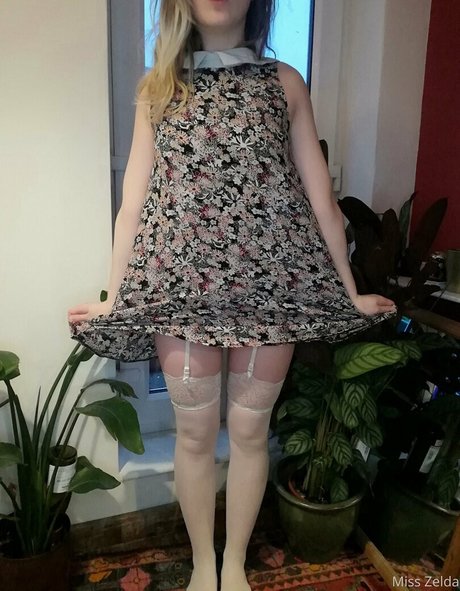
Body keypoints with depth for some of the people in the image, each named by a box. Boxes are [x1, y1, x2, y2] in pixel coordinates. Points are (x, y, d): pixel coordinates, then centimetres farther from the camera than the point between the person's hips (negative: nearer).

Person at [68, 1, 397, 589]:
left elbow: (321, 198, 7)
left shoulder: (285, 82, 9)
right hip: (181, 284, 0)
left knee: (250, 430, 10)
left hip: (271, 283, 0)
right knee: (195, 433, 9)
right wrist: (114, 297, 5)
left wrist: (351, 292, 7)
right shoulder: (157, 87, 10)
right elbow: (133, 201, 7)